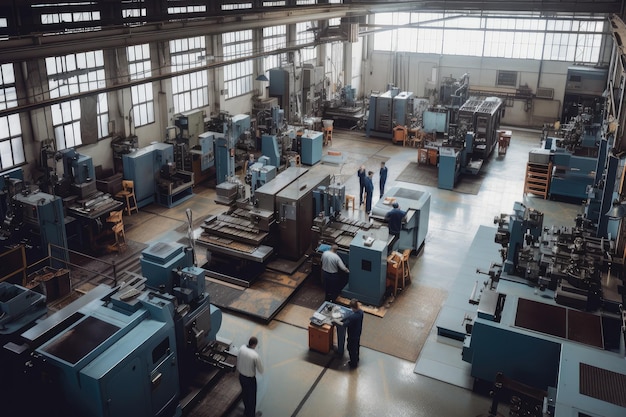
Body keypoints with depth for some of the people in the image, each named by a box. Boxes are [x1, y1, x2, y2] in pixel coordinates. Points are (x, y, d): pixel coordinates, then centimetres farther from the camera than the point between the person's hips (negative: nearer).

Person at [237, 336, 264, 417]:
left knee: (244, 393, 30)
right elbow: (261, 370, -19)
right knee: (252, 397, 20)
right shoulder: (255, 355, -34)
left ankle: (246, 411, 54)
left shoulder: (242, 348, -15)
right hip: (250, 379, -6)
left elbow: (238, 362, 2)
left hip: (241, 376, 6)